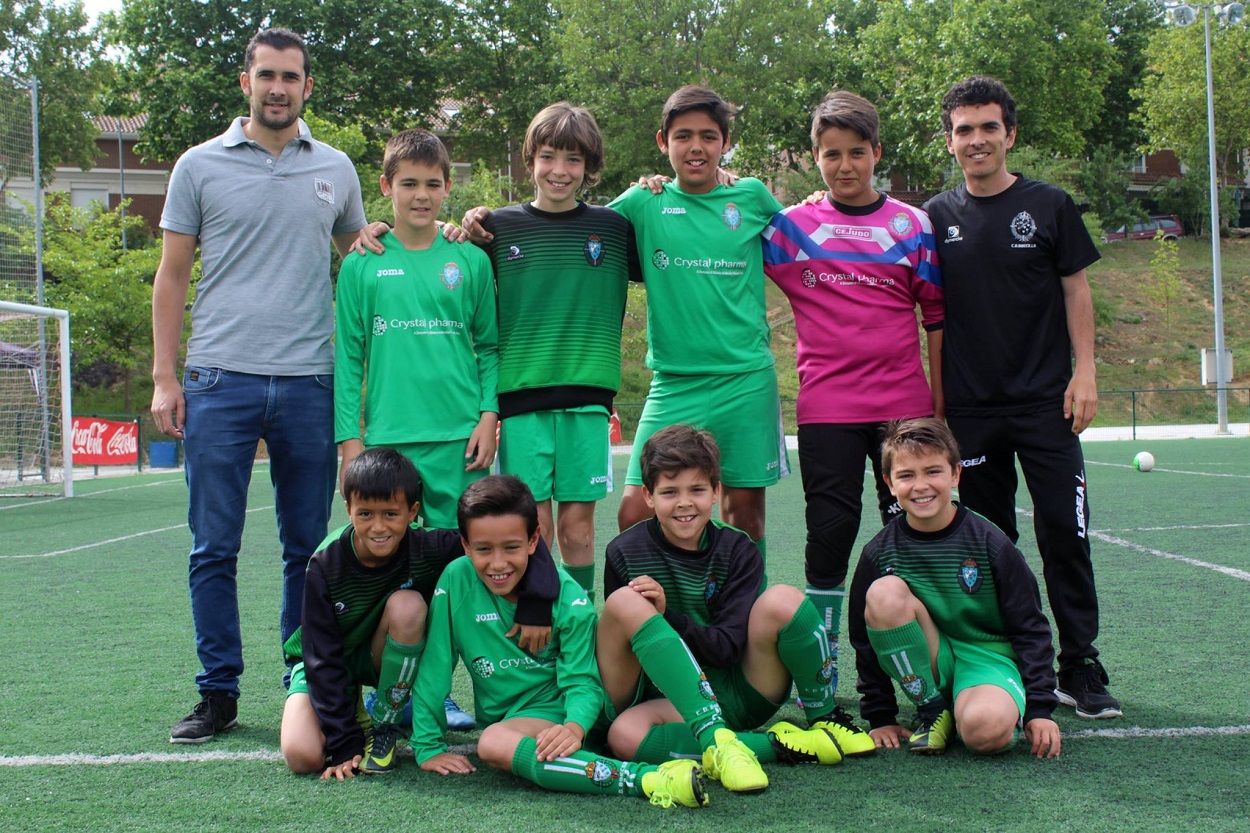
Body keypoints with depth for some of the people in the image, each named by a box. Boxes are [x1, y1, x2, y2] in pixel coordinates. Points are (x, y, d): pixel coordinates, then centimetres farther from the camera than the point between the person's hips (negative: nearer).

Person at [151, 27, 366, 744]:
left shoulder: (335, 169, 11)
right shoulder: (201, 166, 6)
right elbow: (173, 275, 7)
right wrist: (165, 377, 0)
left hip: (310, 383, 2)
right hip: (220, 381, -1)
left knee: (309, 548, 7)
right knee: (214, 549, 1)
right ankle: (219, 693, 11)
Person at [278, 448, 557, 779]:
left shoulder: (428, 549, -25)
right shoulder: (327, 564, -26)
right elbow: (322, 657, -23)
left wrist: (534, 606, -37)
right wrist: (344, 745, -27)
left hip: (388, 660, 2)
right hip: (324, 660, -1)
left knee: (407, 604, -32)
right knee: (302, 757, -27)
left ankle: (383, 726, -12)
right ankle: (350, 710, 10)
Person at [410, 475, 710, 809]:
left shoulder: (567, 595, -11)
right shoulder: (457, 581, -10)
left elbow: (581, 680, -11)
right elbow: (434, 666, -3)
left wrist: (575, 725, -31)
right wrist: (427, 745, -4)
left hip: (557, 710, 1)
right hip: (506, 716, -1)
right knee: (491, 743, -33)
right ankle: (645, 779, -43)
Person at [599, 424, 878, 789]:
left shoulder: (737, 551, -5)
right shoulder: (625, 553, -5)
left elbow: (726, 648, -13)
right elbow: (616, 638, -1)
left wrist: (664, 616, -24)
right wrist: (648, 617, -21)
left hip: (742, 695, 1)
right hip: (672, 698, 0)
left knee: (783, 600, -25)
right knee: (625, 735, -36)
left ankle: (825, 721, -6)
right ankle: (779, 745, -34)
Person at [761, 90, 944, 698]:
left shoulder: (913, 226, 6)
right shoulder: (789, 226, 5)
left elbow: (937, 321, 9)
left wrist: (941, 409, 6)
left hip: (904, 406, 1)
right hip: (826, 411, -1)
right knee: (829, 536, 0)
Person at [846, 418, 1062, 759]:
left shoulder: (989, 543, -10)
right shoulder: (880, 553, -5)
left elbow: (1031, 628, -5)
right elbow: (867, 640, 2)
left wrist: (1039, 709, -10)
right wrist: (880, 716, -1)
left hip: (989, 656, -3)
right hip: (926, 663, 3)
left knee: (984, 729, -38)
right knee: (884, 593, -27)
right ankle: (932, 711, -11)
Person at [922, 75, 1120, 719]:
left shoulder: (1049, 206, 2)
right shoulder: (936, 218, 6)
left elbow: (1076, 291, 4)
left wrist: (1084, 373, -6)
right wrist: (934, 397, 7)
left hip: (1046, 401, -2)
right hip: (971, 410, 2)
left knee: (1064, 532, -5)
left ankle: (1080, 669, 3)